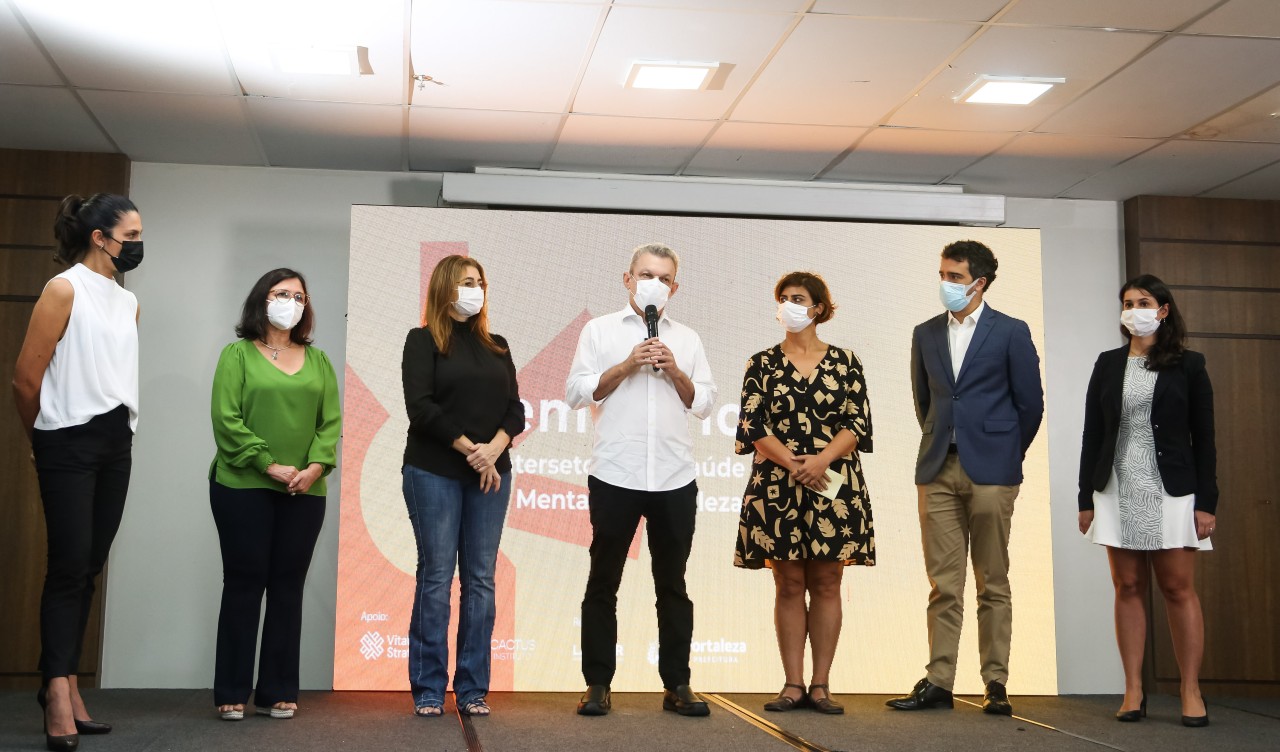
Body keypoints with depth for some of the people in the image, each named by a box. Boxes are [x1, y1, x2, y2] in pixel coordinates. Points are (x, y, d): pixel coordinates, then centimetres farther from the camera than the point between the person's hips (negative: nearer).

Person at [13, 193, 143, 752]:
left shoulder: (128, 302, 14)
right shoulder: (64, 290, -7)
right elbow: (26, 377, -9)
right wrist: (41, 438, 3)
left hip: (116, 443, 7)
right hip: (70, 443, -6)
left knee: (89, 568, 7)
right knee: (70, 565, -8)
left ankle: (64, 682, 14)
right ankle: (59, 689, -4)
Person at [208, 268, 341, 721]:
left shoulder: (318, 360, 14)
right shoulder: (238, 354, 3)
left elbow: (331, 420, 6)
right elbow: (226, 418, -8)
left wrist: (315, 467, -11)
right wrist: (270, 466, -14)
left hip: (304, 493, 3)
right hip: (243, 488, -3)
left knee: (288, 587, 5)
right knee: (244, 584, 0)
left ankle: (278, 692, 12)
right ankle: (232, 694, 8)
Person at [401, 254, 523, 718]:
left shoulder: (496, 346, 15)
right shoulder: (423, 340, 2)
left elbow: (515, 410, 9)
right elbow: (421, 407, -9)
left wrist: (495, 448, -10)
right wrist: (468, 448, -13)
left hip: (491, 472, 4)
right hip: (434, 472, -4)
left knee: (481, 579, 3)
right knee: (436, 577, -2)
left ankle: (473, 689, 9)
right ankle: (428, 690, 5)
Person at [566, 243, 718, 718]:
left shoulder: (687, 339, 15)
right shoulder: (600, 330, 9)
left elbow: (704, 404, 11)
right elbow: (577, 393, 0)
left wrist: (674, 371, -5)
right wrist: (627, 364, -10)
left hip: (675, 480, 2)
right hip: (615, 477, -2)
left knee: (672, 585, 7)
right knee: (604, 583, 4)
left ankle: (676, 686, 13)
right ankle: (597, 685, 11)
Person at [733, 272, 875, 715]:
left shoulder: (845, 363, 8)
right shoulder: (763, 364, 7)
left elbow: (857, 422, 0)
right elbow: (753, 425, -1)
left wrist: (822, 459, -16)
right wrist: (793, 465, -14)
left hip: (834, 486, 0)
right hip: (777, 487, 0)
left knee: (826, 584, 2)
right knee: (789, 585, 2)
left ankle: (820, 685, 7)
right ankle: (793, 684, 6)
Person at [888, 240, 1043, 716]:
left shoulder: (1011, 332, 1)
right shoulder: (926, 334, 11)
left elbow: (1029, 403, 4)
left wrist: (1006, 456, 8)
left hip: (990, 471, -3)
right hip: (938, 471, 3)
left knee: (992, 583, 2)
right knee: (943, 584, 3)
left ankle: (995, 684, 8)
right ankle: (938, 682, 5)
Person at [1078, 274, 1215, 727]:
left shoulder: (1188, 365, 3)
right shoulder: (1107, 365, 10)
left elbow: (1203, 438, 2)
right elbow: (1092, 434, 9)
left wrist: (1206, 502, -5)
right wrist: (1085, 498, 5)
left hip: (1171, 491, -2)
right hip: (1117, 491, 2)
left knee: (1178, 588, -1)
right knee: (1128, 588, 3)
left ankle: (1191, 691, 5)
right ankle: (1133, 691, 6)